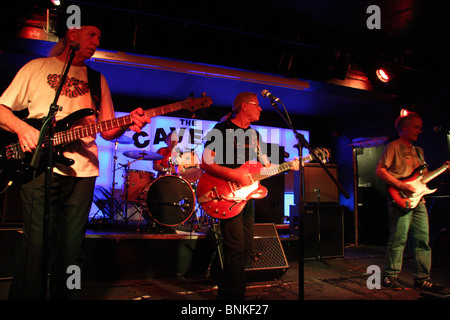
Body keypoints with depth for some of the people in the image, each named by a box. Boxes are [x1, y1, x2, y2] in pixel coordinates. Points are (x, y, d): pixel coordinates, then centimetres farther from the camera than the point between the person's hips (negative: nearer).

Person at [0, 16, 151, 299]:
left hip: (82, 171, 3)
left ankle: (64, 295, 18)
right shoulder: (37, 67, 12)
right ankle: (25, 296, 9)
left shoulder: (97, 80, 20)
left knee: (71, 248, 5)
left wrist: (127, 125, -9)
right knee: (36, 243, -6)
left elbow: (108, 129, 12)